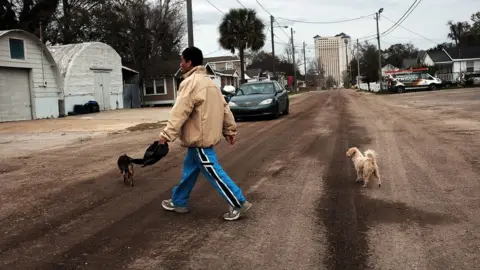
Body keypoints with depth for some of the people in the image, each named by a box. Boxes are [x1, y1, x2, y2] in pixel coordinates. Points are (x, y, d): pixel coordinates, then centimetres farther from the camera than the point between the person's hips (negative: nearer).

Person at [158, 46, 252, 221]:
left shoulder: (190, 82, -15)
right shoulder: (207, 81, 15)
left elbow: (180, 111, -21)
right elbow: (224, 106, 15)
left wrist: (167, 134, -20)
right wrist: (229, 129, 18)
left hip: (199, 136, -10)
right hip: (206, 133, 10)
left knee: (213, 172, -4)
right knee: (189, 169, 18)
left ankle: (238, 204, 1)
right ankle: (179, 202, 31)